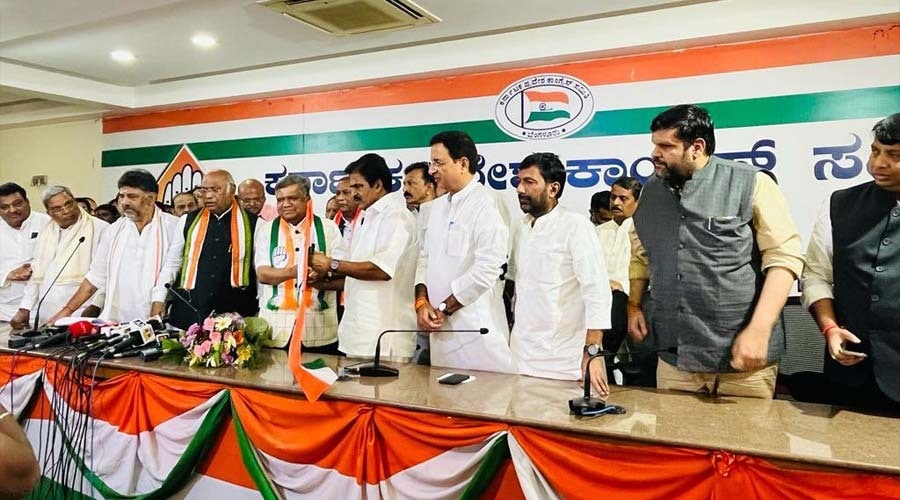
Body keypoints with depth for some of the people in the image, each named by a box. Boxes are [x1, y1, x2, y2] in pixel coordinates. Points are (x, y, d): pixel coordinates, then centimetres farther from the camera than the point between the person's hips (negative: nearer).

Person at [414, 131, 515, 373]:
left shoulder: (486, 206, -11)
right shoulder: (437, 207, 13)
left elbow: (486, 269, -18)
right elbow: (425, 257, 14)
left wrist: (443, 308, -11)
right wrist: (422, 302, -2)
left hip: (475, 327, -7)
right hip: (441, 325, 7)